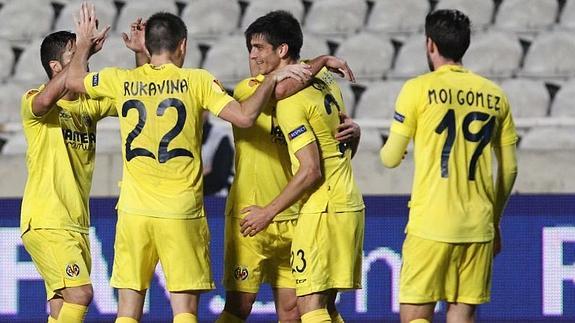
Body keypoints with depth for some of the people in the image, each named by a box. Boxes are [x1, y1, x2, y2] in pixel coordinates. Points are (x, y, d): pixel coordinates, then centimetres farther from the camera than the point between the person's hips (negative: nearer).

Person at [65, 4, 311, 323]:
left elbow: (72, 80, 21)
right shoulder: (197, 81, -3)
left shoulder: (122, 81, 4)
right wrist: (273, 79, -1)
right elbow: (244, 116, -10)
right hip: (181, 212, -2)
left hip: (134, 211, 2)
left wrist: (83, 44, 37)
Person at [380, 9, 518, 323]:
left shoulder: (418, 89, -3)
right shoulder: (494, 95, 9)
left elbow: (390, 158, 1)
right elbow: (509, 170, 12)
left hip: (430, 225, -4)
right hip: (479, 226, 4)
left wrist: (386, 149, 25)